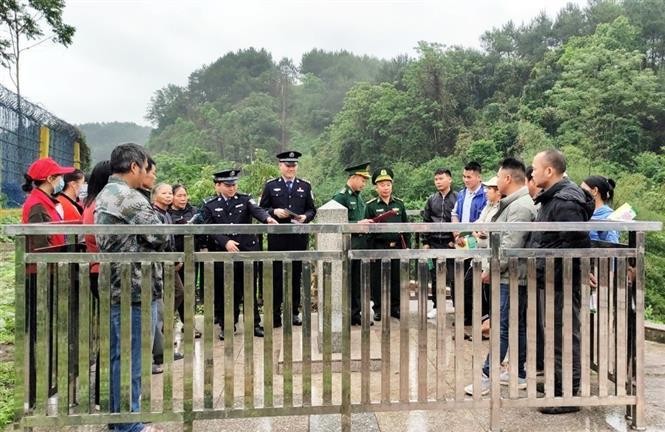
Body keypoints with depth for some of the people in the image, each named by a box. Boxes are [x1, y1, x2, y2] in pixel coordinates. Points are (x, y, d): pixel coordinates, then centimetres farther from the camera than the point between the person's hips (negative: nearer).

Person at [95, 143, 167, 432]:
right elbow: (160, 236, -18)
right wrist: (158, 237, 3)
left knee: (116, 356, 18)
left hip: (113, 288, 10)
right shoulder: (129, 198, -17)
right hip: (135, 289, -10)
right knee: (131, 360, 0)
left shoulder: (103, 196, 14)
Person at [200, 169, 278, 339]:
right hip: (222, 254, 0)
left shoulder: (245, 199, 5)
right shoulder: (209, 205, 4)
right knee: (225, 290, 5)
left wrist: (268, 218, -36)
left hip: (247, 251, 0)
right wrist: (225, 242, -19)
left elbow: (256, 210, -14)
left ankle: (254, 324, 19)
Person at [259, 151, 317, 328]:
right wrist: (274, 212, -12)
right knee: (276, 275, 1)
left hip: (299, 237, 2)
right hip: (277, 238, -1)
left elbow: (312, 210, 11)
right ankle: (275, 314, 10)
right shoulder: (270, 186, 7)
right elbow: (262, 209, 7)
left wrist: (305, 217, -10)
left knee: (296, 275, 7)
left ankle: (294, 312, 18)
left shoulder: (305, 186, 12)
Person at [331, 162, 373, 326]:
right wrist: (358, 223, -19)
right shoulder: (340, 197, -10)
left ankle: (355, 314, 21)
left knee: (358, 282, 12)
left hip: (360, 243, 8)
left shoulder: (359, 197, 17)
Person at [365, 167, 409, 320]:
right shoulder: (371, 206, -1)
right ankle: (378, 309, 16)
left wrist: (406, 246, 8)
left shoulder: (399, 203, 8)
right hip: (379, 248, -2)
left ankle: (395, 307, 21)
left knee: (396, 279, 8)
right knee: (377, 280, 4)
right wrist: (370, 251, -5)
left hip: (397, 247, 3)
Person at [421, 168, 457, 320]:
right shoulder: (431, 199, 11)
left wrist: (456, 240, -10)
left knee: (453, 277, -1)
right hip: (434, 243, 4)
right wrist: (425, 242, 8)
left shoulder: (457, 198, -3)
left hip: (451, 243, -4)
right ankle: (436, 306, 22)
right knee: (435, 277, 10)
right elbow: (426, 221, 13)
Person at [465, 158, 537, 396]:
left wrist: (491, 269, -15)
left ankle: (486, 377, -2)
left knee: (502, 328, -6)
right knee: (518, 326, 15)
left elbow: (510, 247, -23)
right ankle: (518, 374, 25)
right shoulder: (515, 204, 16)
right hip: (511, 276, 10)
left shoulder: (520, 207, -17)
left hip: (511, 277, -10)